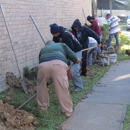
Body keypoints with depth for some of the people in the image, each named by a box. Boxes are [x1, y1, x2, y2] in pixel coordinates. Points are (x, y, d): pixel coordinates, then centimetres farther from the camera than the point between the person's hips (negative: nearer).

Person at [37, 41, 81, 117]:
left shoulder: (43, 49, 41)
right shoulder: (61, 45, 37)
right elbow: (71, 54, 25)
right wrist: (76, 60, 45)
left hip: (43, 65, 2)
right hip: (58, 64, -2)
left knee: (41, 86, 24)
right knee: (62, 89, 0)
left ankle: (42, 107, 34)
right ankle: (68, 111, 8)